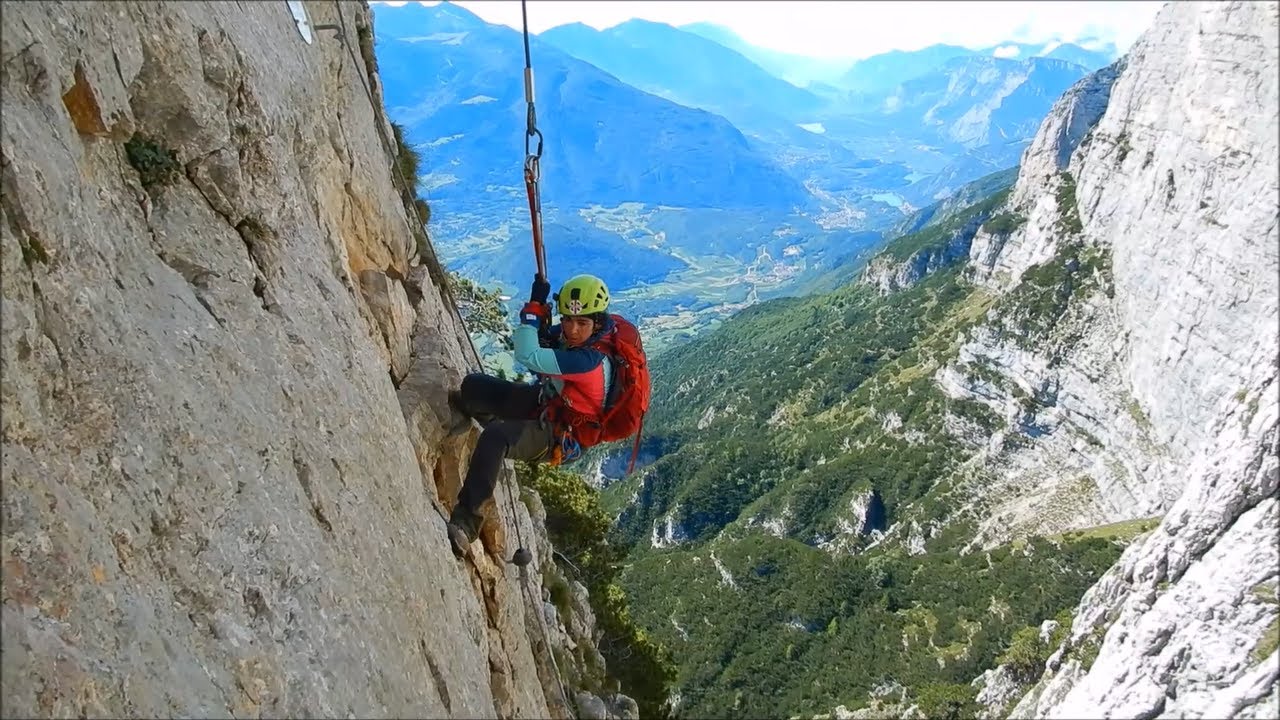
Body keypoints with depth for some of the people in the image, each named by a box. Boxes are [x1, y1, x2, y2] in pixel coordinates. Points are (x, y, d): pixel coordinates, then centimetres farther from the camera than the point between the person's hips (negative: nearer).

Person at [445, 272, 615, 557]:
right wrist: (538, 311, -10)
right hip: (541, 402, 9)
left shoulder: (590, 359, -31)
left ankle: (466, 521, -33)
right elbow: (523, 340, 10)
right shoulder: (565, 335, -6)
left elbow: (527, 356, -34)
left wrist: (534, 306, -25)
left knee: (495, 437, -36)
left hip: (558, 439, -9)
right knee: (473, 385, 1)